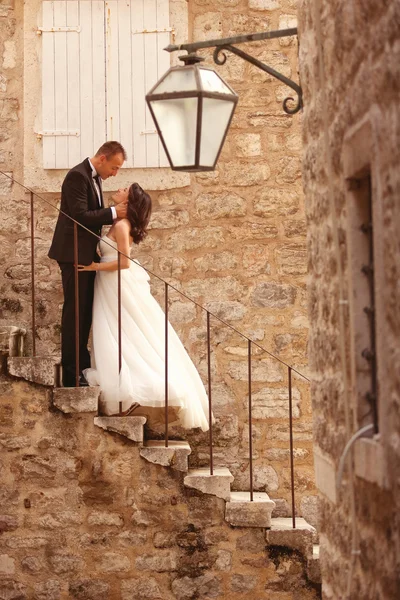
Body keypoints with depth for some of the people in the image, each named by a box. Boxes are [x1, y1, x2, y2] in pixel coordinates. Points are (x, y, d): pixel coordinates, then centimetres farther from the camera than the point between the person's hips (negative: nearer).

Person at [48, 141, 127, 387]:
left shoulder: (93, 177, 14)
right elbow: (80, 216, -23)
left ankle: (82, 365, 22)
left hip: (87, 255, 10)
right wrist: (113, 212, -20)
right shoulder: (78, 176, -16)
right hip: (75, 254, -10)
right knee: (75, 311, -6)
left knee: (85, 311, 13)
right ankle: (71, 373, -2)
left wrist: (116, 214, 5)